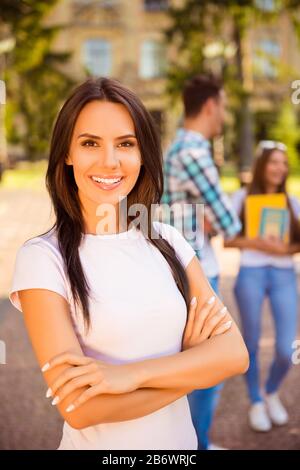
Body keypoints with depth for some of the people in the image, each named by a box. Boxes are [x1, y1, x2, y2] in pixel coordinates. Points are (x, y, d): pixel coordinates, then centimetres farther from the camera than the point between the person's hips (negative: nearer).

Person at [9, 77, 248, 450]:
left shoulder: (169, 242, -3)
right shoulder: (42, 257, -16)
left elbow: (235, 353, -11)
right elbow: (77, 407, -23)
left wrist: (130, 374, -25)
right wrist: (191, 360, -14)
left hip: (181, 439, 4)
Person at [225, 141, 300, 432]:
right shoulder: (242, 197, 2)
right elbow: (227, 239, -1)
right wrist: (257, 244, -15)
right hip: (250, 275, -2)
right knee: (252, 344, 8)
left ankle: (272, 392, 29)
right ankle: (256, 402, 29)